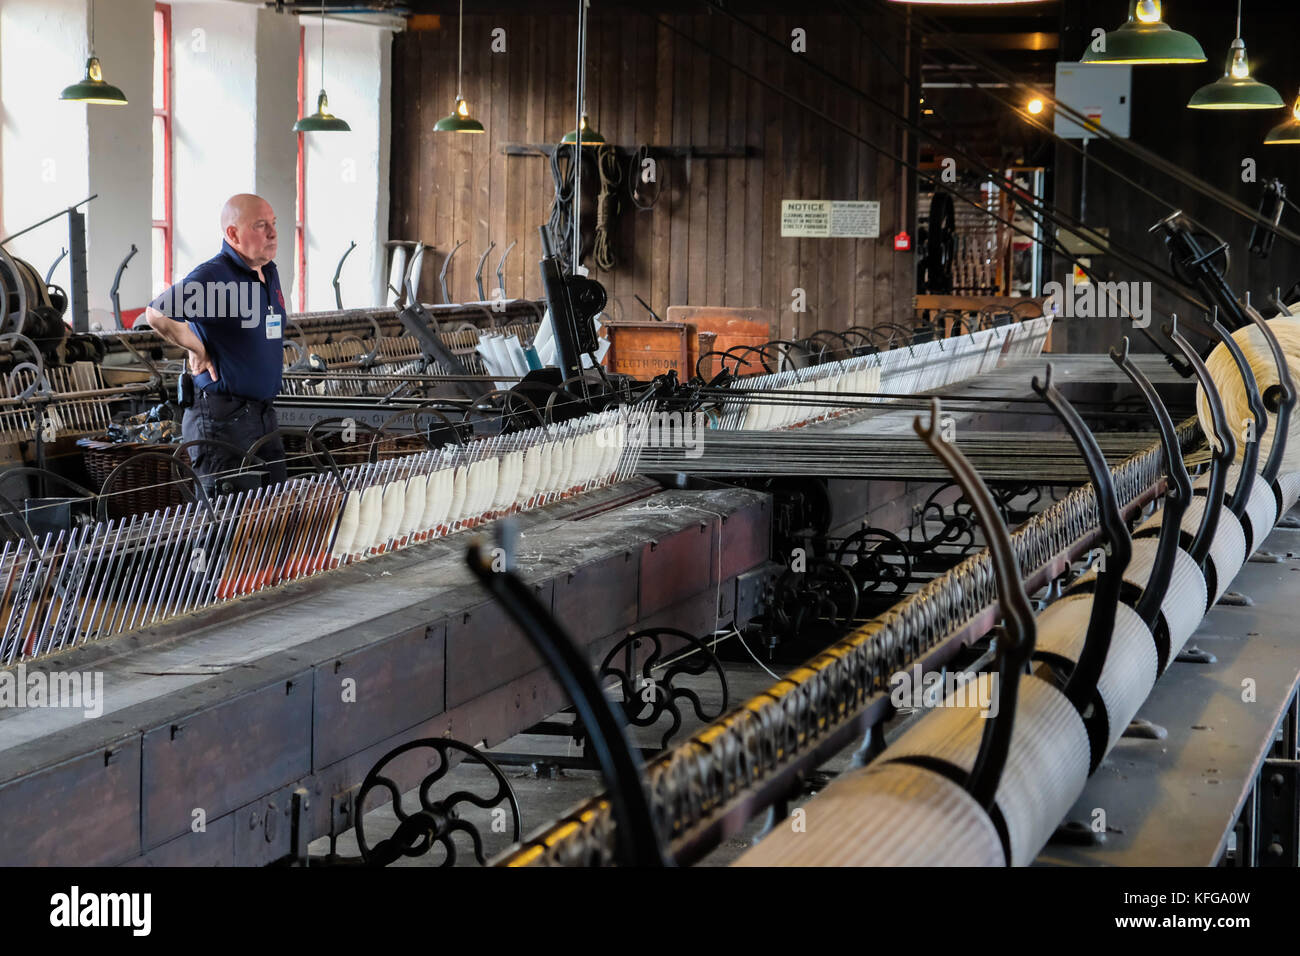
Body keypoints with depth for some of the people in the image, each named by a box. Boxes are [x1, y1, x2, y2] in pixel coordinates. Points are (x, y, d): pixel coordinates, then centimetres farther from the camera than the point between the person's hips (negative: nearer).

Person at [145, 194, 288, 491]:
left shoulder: (269, 272, 12)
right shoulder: (213, 277, -17)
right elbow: (157, 314, -26)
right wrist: (198, 350, -15)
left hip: (264, 412, 9)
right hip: (222, 418, -9)